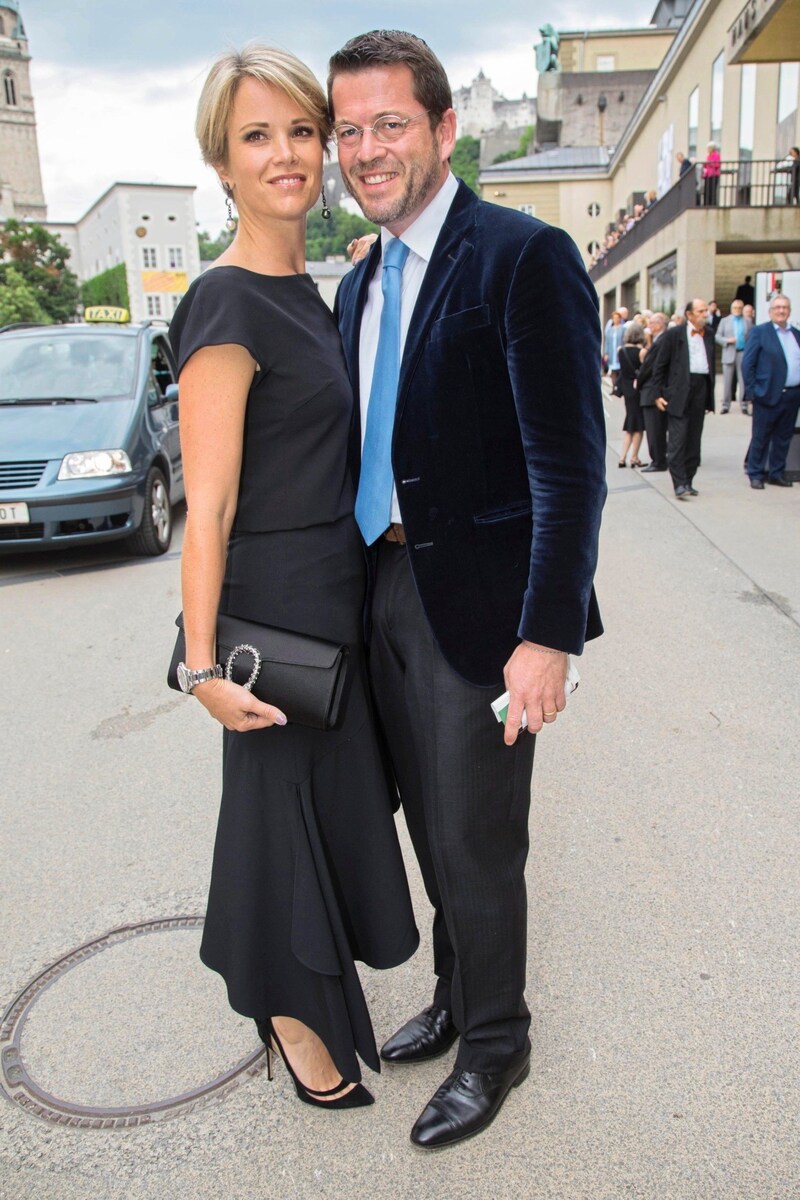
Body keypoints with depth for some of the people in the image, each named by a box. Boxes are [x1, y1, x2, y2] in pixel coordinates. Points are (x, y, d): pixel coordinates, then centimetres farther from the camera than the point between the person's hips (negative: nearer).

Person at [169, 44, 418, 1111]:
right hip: (277, 604, -9)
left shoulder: (307, 292, 9)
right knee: (286, 801, 9)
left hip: (340, 592, 9)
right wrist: (204, 665, -21)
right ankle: (293, 1015, 34)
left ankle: (309, 990, 46)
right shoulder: (227, 305, -18)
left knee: (335, 793, 21)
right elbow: (209, 506, -21)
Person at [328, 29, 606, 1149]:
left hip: (478, 604, -7)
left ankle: (494, 1044, 32)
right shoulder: (360, 284, 13)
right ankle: (455, 994, 44)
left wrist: (548, 635, -21)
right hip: (386, 593, 8)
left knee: (477, 845, 7)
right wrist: (355, 585, 15)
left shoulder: (526, 256, -12)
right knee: (432, 826, 21)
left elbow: (569, 465, -17)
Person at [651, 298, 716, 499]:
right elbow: (660, 365, 0)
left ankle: (688, 481, 14)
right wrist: (658, 394, -6)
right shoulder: (674, 334, -1)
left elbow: (711, 363, 17)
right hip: (679, 392, -5)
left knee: (694, 440, 7)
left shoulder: (709, 335, 14)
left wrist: (710, 397, 13)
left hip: (701, 390, 5)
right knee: (678, 439, -8)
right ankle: (680, 484, -8)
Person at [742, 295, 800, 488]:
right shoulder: (759, 332, -2)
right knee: (761, 438, 3)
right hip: (769, 395, -5)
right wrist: (753, 391, -10)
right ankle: (756, 474, 12)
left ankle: (777, 473, 21)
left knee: (783, 438, 10)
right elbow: (747, 364, -6)